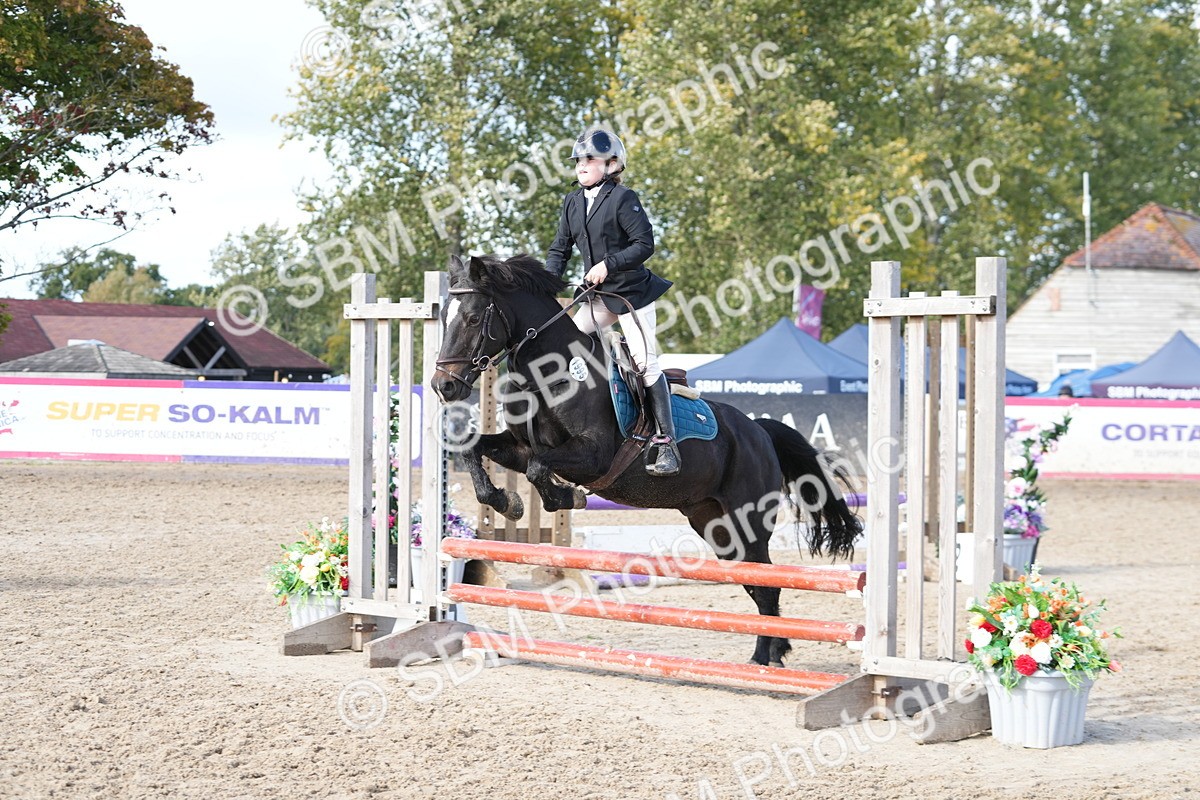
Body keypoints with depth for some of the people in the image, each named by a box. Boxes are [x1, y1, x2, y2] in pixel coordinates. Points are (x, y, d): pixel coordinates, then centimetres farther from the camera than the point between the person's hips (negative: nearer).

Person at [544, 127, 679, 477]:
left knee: (645, 362, -9)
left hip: (633, 293, -7)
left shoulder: (623, 198, -13)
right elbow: (560, 248, 10)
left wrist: (609, 264, -25)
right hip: (598, 294, 7)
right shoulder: (573, 203, 7)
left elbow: (644, 244, -17)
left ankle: (666, 442, -6)